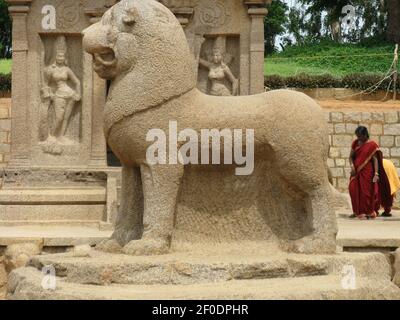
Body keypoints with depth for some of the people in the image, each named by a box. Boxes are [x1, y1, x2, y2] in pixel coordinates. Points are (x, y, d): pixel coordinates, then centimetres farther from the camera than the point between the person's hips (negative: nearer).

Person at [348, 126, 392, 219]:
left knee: (366, 191, -3)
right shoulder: (355, 143, 9)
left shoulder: (372, 145, -5)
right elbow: (351, 156, 12)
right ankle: (357, 211, 12)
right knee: (354, 190, 1)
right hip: (356, 172, 5)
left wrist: (376, 173, -15)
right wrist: (352, 166, -7)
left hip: (367, 172, -5)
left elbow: (375, 159, -8)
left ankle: (369, 212, 6)